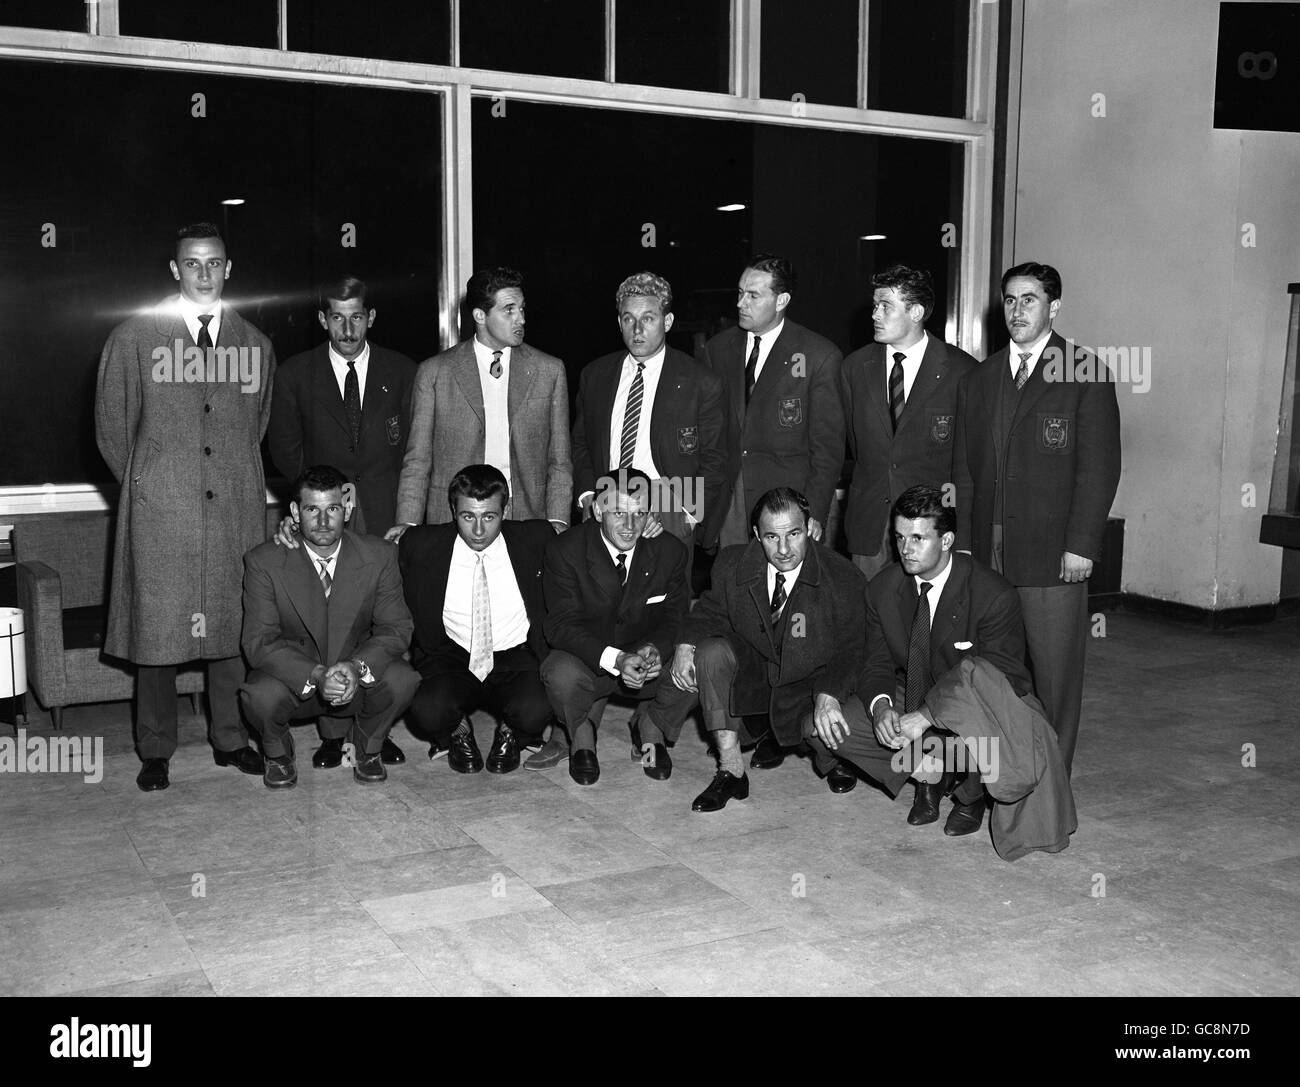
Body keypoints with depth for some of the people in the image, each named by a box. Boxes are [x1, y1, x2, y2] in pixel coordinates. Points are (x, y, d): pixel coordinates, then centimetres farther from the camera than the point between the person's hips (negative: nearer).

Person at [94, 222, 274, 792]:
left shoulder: (255, 344, 11)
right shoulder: (133, 338, 3)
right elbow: (111, 428, 7)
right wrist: (147, 487, 8)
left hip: (236, 509, 2)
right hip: (160, 512, -2)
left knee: (235, 622, 5)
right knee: (156, 628, 0)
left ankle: (230, 739, 20)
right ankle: (155, 752, 13)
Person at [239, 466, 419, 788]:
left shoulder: (379, 556, -9)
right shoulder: (264, 562, -13)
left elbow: (396, 628, -8)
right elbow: (258, 641, -17)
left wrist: (357, 666, -29)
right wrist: (316, 675, -33)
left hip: (358, 680, 1)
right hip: (296, 682, -1)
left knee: (402, 679, -28)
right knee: (261, 694, -33)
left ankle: (367, 748, 5)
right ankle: (278, 754, 4)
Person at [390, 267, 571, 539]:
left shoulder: (550, 371, 8)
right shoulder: (434, 372, 4)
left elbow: (559, 460, 9)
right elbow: (418, 459, 5)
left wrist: (557, 519, -4)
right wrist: (407, 522, -7)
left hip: (528, 519, 1)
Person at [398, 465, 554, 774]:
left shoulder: (535, 540, -4)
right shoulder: (420, 547, -4)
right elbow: (404, 613, 11)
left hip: (515, 657, 0)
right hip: (452, 657, 0)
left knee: (535, 712, -31)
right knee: (427, 712, -31)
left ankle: (508, 735, 8)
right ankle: (459, 734, 8)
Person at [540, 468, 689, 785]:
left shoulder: (670, 550, -7)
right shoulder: (565, 549, -15)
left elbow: (676, 617, -1)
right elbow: (563, 625, -19)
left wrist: (656, 649, -26)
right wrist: (615, 659, -35)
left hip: (647, 657, 2)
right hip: (587, 659, -2)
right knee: (564, 676, -36)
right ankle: (581, 734, 0)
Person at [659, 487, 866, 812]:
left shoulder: (845, 580, -20)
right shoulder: (732, 565, -12)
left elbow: (849, 653, -12)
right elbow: (711, 610, 3)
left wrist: (828, 698, -30)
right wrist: (686, 644, -19)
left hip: (809, 682, -2)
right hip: (751, 671, 2)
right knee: (711, 651, -26)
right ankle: (731, 770, -19)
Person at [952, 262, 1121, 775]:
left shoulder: (1086, 376, 0)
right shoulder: (977, 381, 15)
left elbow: (1099, 468, -5)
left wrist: (1081, 544, -11)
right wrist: (962, 544, 8)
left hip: (1053, 555, -4)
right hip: (986, 551, 4)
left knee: (1055, 671, 1)